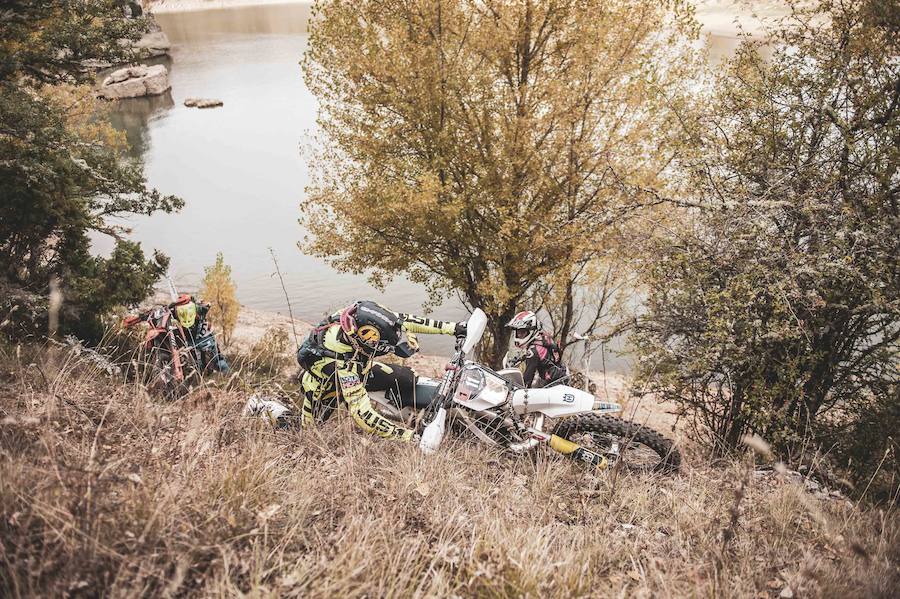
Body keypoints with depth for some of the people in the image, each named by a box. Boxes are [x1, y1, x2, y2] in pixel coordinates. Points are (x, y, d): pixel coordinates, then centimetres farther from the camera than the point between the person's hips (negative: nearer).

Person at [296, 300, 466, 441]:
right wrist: (407, 436, -46)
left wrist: (452, 327, -23)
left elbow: (405, 321, -20)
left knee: (407, 379, -8)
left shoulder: (367, 317, -32)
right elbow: (361, 413, -44)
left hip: (359, 363, 5)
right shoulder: (345, 364, -45)